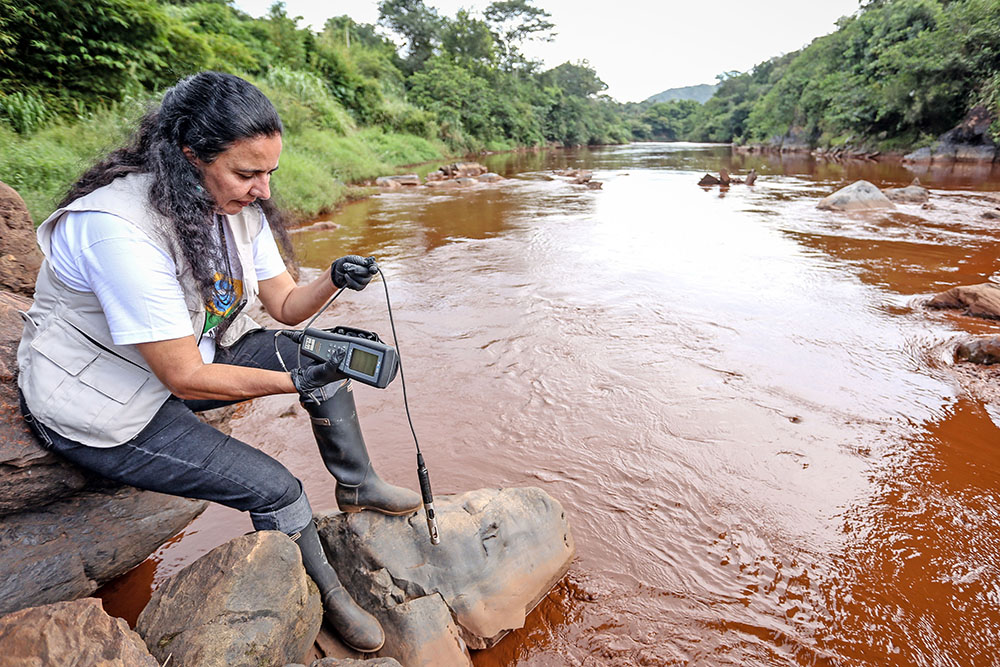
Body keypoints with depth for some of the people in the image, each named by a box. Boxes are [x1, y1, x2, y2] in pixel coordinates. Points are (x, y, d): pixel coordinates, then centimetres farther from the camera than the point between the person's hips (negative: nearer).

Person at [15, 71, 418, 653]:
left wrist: (331, 281, -21)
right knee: (275, 488, -16)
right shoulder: (121, 228, -33)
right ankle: (326, 600, 12)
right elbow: (183, 376, -30)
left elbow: (286, 306, -2)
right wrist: (295, 383, -28)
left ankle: (358, 487, 15)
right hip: (102, 404, -8)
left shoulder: (239, 206, -8)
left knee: (321, 354, -3)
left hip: (193, 355, 8)